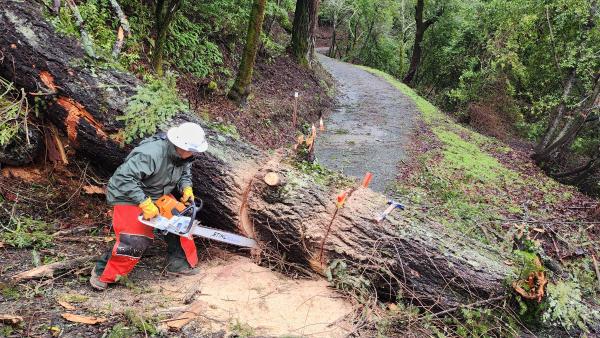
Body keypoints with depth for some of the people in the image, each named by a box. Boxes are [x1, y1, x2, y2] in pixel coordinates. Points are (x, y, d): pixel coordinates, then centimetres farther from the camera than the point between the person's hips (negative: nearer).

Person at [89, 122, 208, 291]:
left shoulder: (183, 154, -12)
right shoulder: (151, 153, -37)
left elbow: (184, 172, 7)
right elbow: (123, 177, -38)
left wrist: (186, 188, -13)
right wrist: (144, 203, -38)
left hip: (158, 196, 8)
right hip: (129, 197, -8)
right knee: (133, 241, -14)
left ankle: (179, 262, 20)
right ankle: (102, 273, 8)